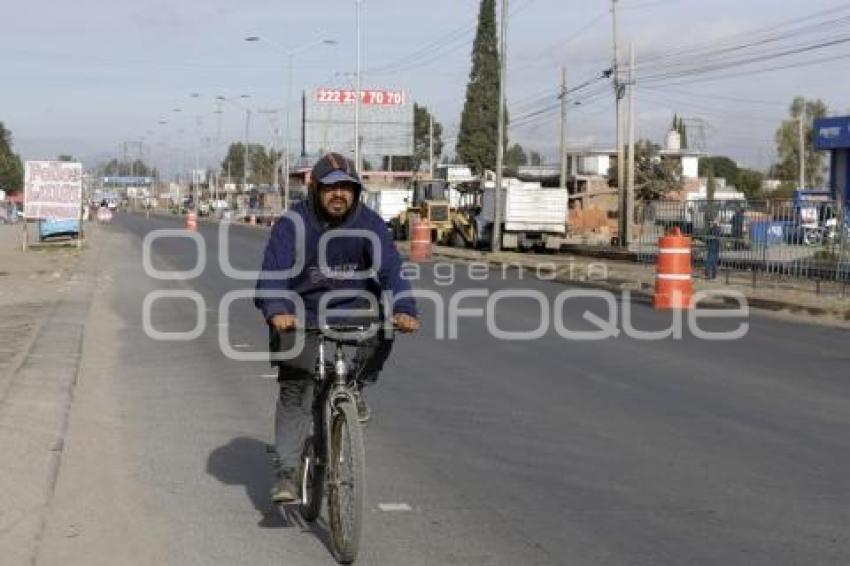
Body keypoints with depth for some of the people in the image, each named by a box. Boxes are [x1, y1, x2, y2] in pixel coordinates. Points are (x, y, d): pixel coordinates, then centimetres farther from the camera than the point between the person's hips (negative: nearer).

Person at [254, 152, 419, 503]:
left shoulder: (369, 224, -9)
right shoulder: (292, 225, -15)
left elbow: (390, 269, -20)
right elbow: (273, 274, -26)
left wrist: (403, 310, -39)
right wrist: (277, 312, -46)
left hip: (351, 306, 2)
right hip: (301, 313, -2)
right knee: (295, 391, -9)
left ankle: (357, 388, -4)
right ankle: (286, 473, -1)